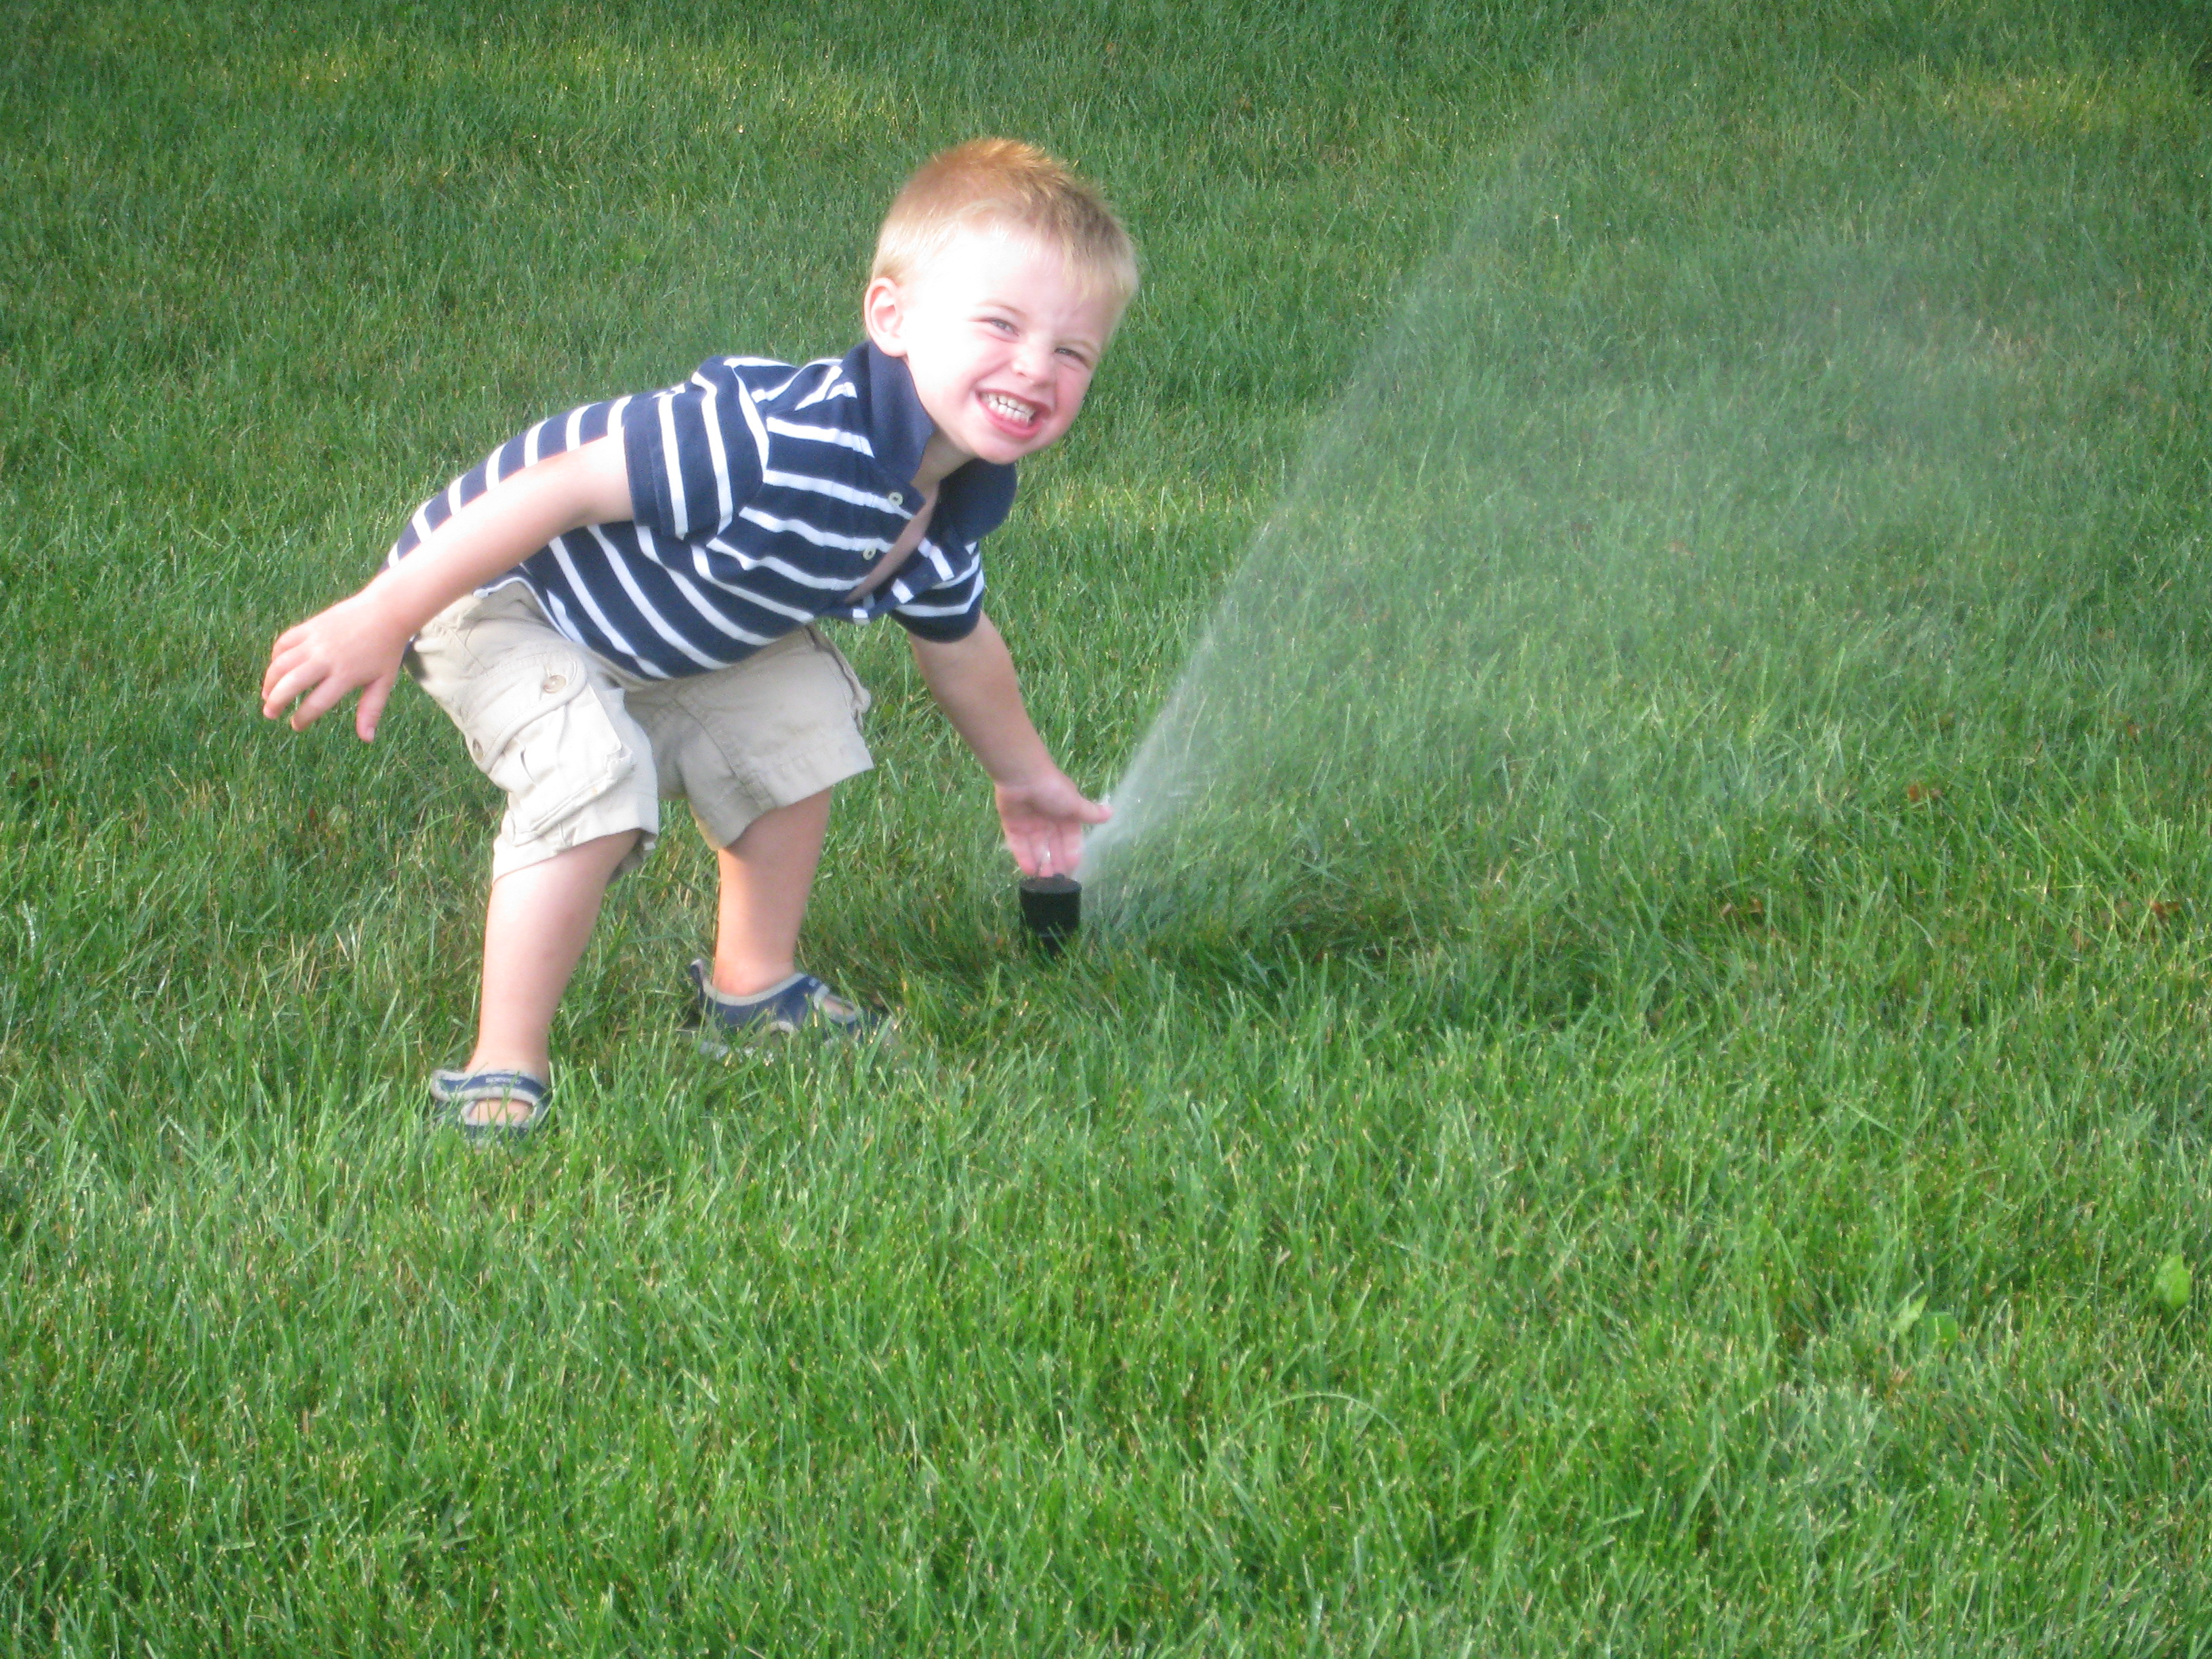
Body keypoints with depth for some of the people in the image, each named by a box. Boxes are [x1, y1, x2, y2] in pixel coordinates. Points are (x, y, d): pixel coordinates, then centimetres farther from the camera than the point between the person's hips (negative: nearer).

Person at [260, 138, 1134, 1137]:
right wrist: (381, 618, -33)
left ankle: (751, 989, 30)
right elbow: (562, 489, -37)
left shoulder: (955, 508, -9)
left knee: (803, 713, 10)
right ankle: (501, 1072, -18)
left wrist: (1024, 775, 32)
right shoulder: (782, 444, -40)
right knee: (594, 778, -29)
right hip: (496, 597, -9)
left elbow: (956, 640, 16)